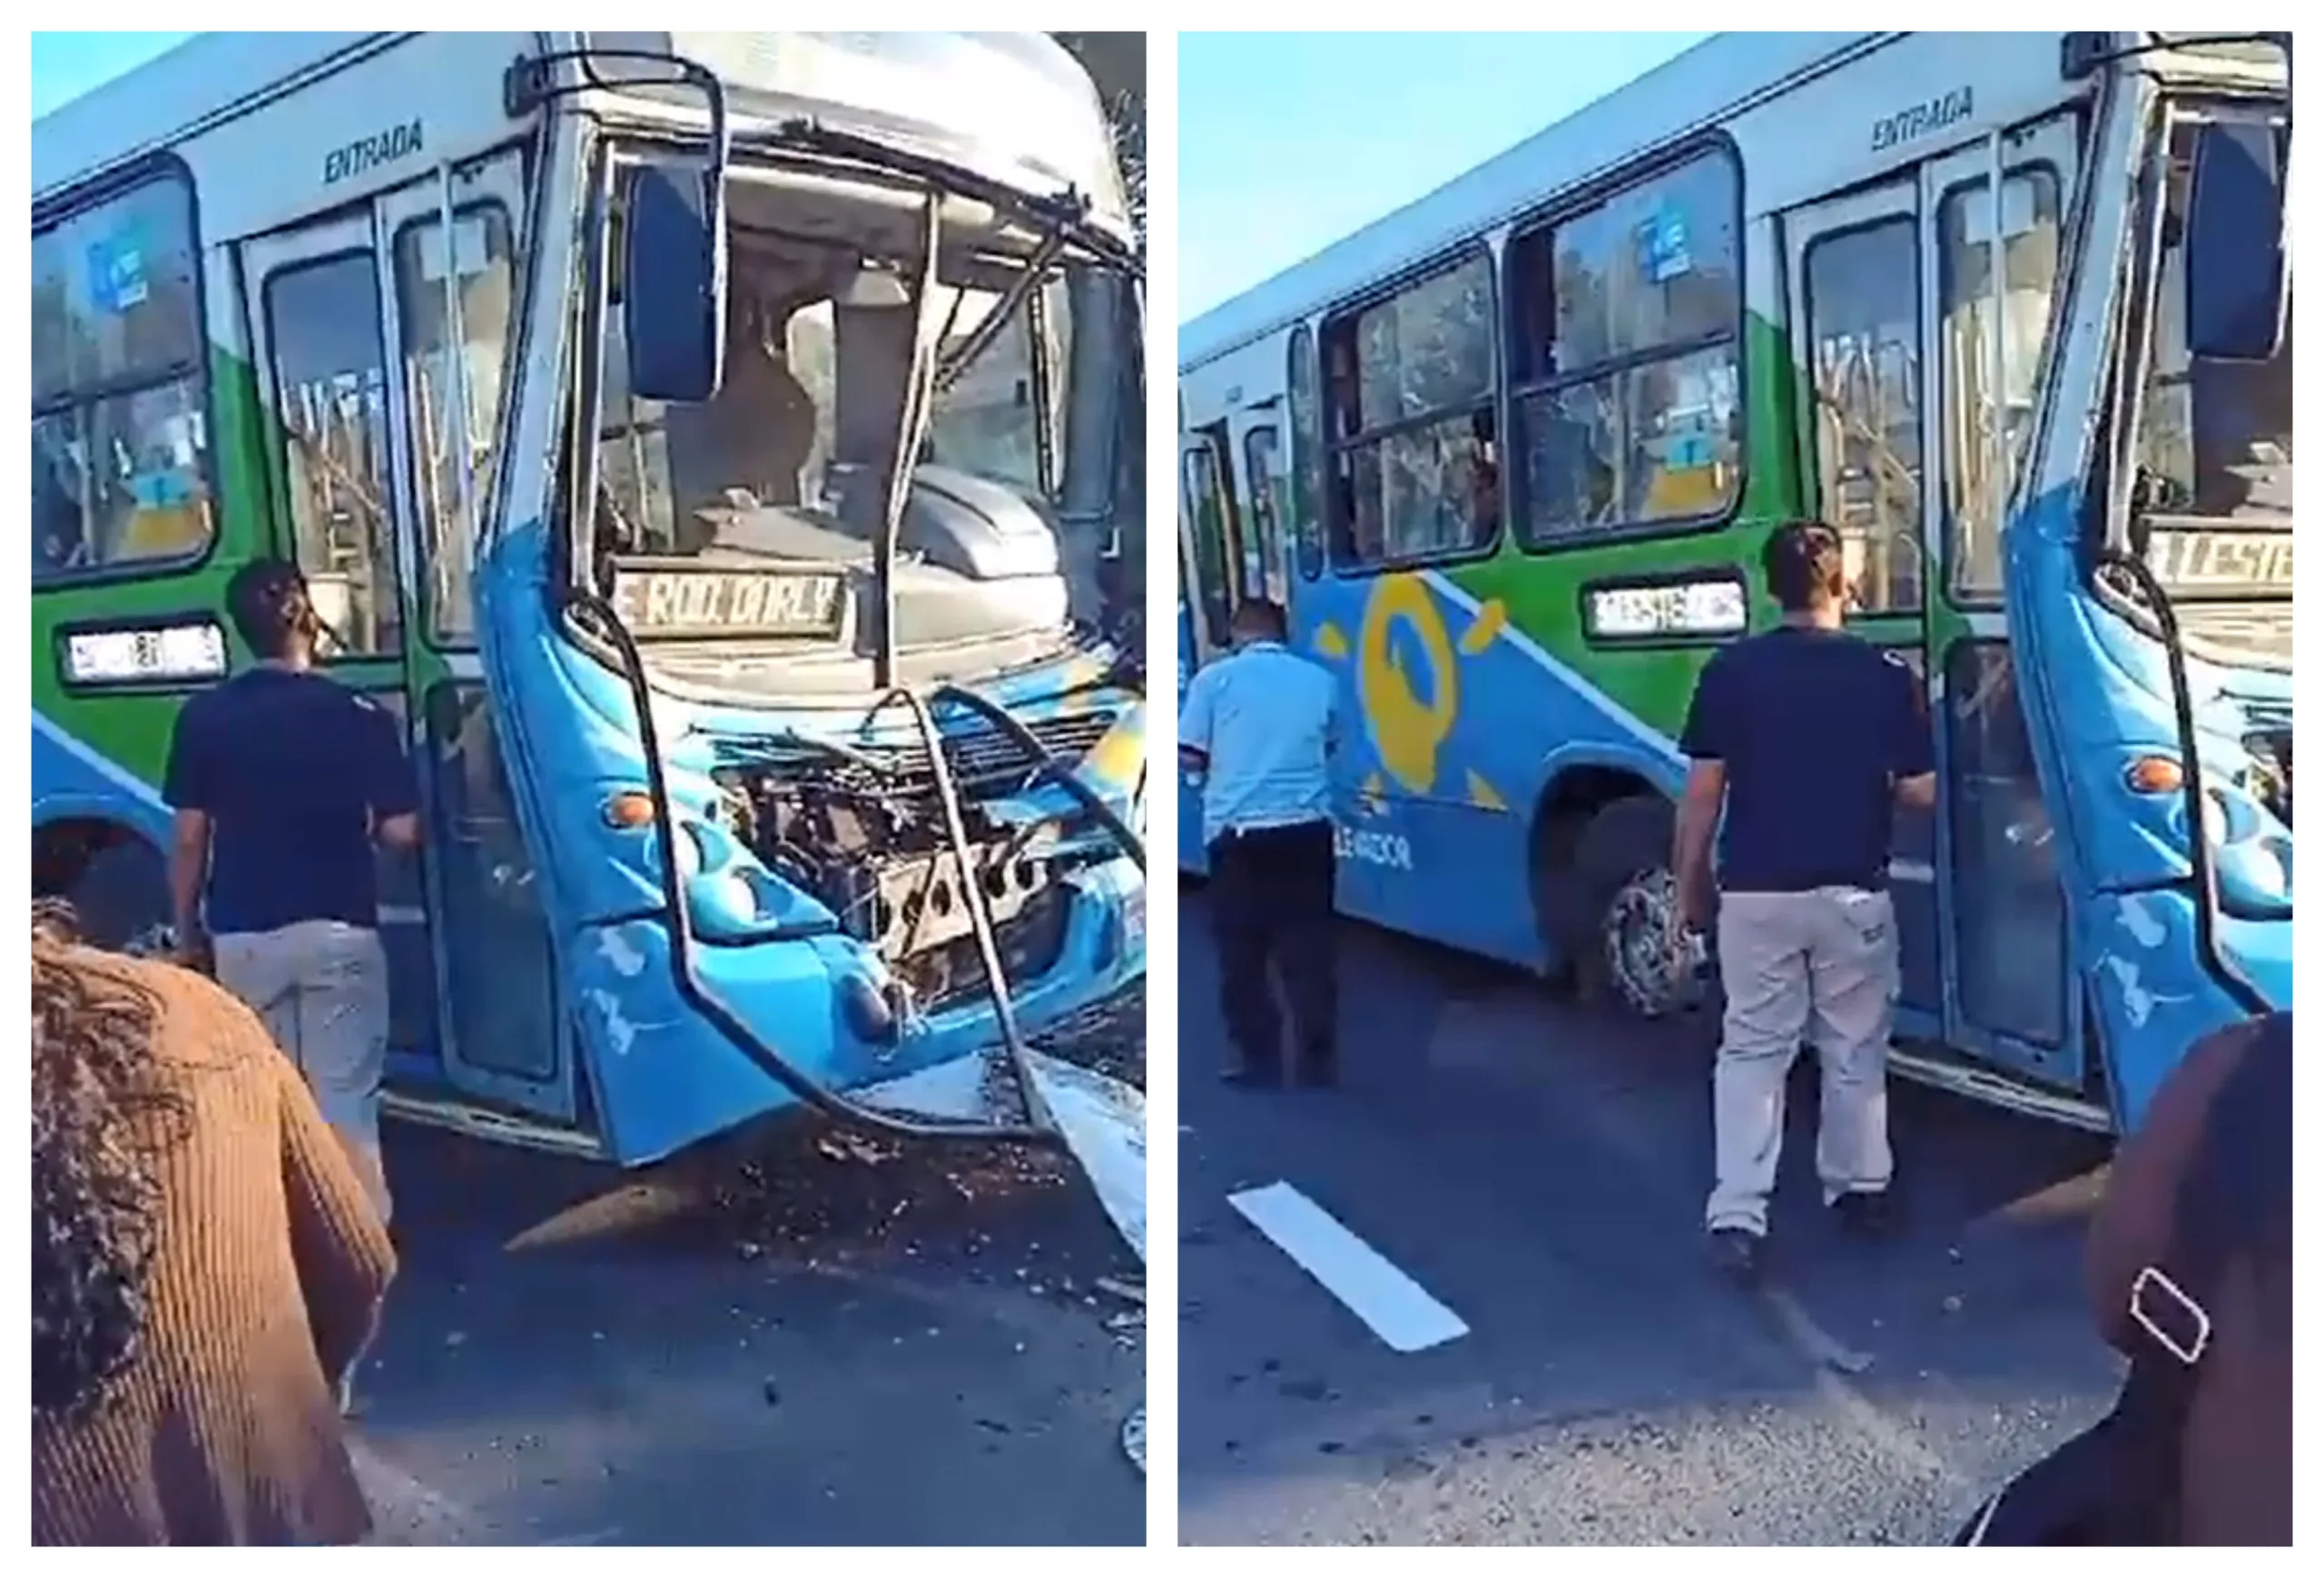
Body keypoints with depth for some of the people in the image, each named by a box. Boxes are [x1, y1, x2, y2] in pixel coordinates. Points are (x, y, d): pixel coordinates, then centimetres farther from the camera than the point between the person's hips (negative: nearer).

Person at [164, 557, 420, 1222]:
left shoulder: (203, 717, -3)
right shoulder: (359, 715, -8)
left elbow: (189, 840, 0)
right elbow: (400, 832, -8)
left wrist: (187, 932, 12)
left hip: (243, 936, 2)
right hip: (338, 930, -2)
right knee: (344, 1102, 3)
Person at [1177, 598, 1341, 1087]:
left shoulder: (1214, 678, 1)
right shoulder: (1319, 679, 8)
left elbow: (1190, 757, 2)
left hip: (1238, 832, -2)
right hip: (1307, 828, 3)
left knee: (1242, 957, 7)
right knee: (1309, 954, 8)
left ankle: (1261, 1064, 9)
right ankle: (1318, 1065, 12)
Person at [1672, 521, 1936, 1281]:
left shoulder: (1730, 671, -6)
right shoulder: (1885, 674, -4)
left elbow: (1703, 792, -6)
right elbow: (1920, 791, -1)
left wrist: (1689, 883, 5)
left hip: (1756, 890, 0)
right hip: (1853, 890, 1)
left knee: (1751, 1050, 6)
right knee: (1854, 1047, 17)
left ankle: (1737, 1215, -1)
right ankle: (1859, 1188, 31)